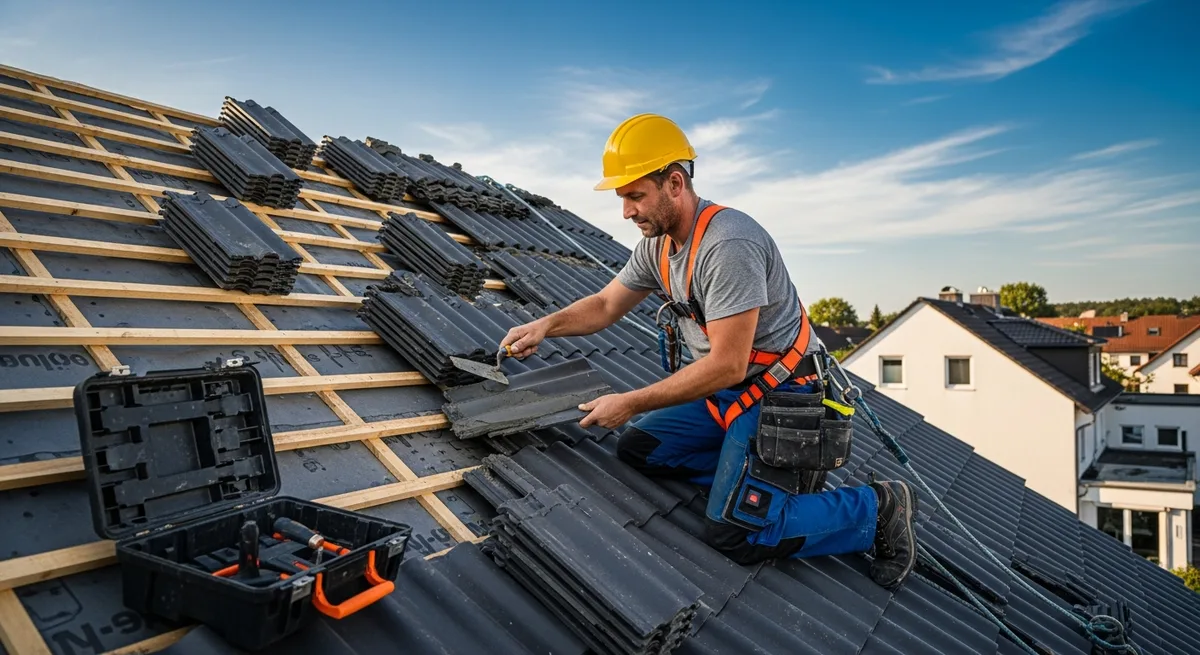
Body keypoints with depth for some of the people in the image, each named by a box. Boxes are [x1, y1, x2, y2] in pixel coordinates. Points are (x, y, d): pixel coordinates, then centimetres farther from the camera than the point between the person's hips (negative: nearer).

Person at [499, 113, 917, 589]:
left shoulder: (728, 246, -27)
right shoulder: (657, 242, 2)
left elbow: (727, 364, -28)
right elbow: (606, 304, 11)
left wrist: (630, 404, -23)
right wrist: (546, 326, -9)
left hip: (778, 394, -9)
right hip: (726, 390, 9)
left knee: (733, 533, -18)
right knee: (635, 448, 6)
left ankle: (877, 506, 1)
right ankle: (757, 471, 8)